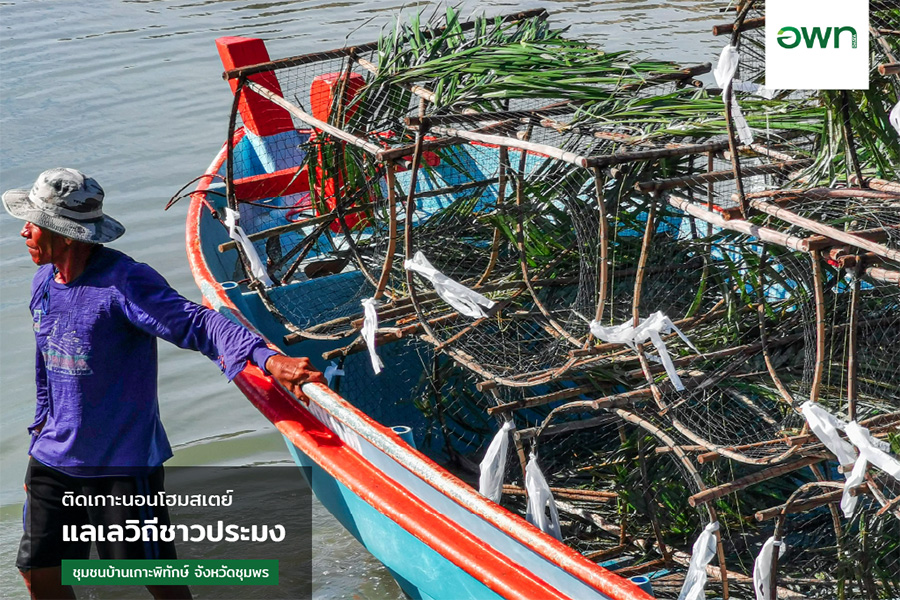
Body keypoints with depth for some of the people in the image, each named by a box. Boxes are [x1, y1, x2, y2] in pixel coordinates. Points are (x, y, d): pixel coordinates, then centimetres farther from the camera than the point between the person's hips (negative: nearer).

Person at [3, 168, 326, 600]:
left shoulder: (123, 282, -22)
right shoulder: (44, 282, 3)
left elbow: (196, 324, -34)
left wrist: (267, 357, -49)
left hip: (124, 463, -7)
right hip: (53, 461, 7)